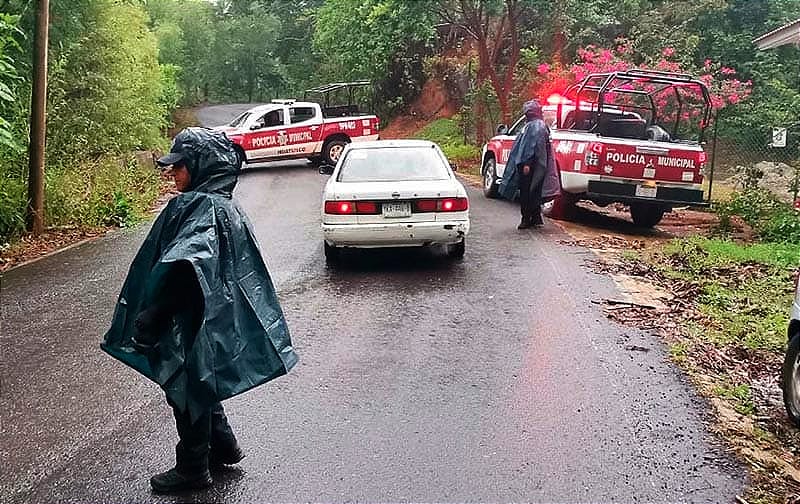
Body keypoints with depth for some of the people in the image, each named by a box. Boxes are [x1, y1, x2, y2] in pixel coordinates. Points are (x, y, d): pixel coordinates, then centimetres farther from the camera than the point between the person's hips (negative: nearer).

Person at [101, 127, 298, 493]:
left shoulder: (199, 206, -22)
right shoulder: (222, 204, 9)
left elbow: (180, 267, -34)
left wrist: (148, 321, -31)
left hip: (192, 321, -10)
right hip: (214, 314, 10)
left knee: (185, 388, 5)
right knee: (199, 382, 23)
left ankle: (192, 469, 20)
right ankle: (223, 447, 37)